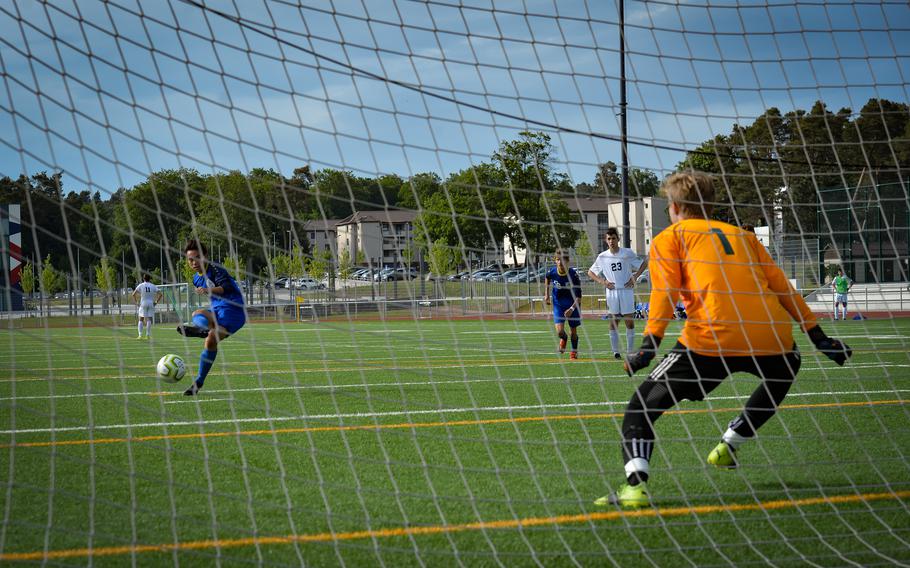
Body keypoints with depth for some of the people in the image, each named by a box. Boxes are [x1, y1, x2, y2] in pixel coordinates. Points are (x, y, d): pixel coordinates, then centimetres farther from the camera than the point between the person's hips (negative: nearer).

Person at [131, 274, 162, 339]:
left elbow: (134, 294, -7)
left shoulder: (141, 286, 0)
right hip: (151, 304, 1)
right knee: (149, 320, 4)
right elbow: (160, 294, 1)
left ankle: (140, 335, -5)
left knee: (141, 320, 6)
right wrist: (156, 302, 4)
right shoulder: (153, 286, 5)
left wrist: (136, 302, 1)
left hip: (143, 304, -1)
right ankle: (148, 335, -4)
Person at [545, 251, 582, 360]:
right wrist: (547, 294, 12)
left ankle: (574, 350, 37)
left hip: (572, 305, -1)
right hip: (558, 304, 1)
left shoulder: (573, 275, -25)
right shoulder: (552, 272, -17)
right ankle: (563, 339, 25)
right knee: (559, 331, -13)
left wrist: (572, 309, -32)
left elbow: (578, 296, -21)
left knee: (573, 331, 10)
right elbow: (547, 278, 12)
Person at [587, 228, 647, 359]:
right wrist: (602, 281, -1)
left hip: (626, 290, -1)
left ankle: (630, 351, 7)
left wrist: (634, 277, -4)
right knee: (613, 321, 0)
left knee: (629, 321, -1)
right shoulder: (602, 257, 4)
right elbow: (590, 272, 14)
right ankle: (615, 351, 5)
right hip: (611, 292, 1)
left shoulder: (627, 253, 0)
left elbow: (643, 264, 9)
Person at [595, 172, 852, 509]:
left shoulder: (669, 238, 17)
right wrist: (817, 335, 23)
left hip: (712, 339, -4)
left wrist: (649, 344, -9)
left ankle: (635, 484, -14)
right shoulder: (742, 235, 28)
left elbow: (665, 290, -1)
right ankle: (729, 445, 36)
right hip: (772, 338, 4)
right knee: (785, 370, 38)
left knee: (643, 404, 6)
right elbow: (780, 285, 22)